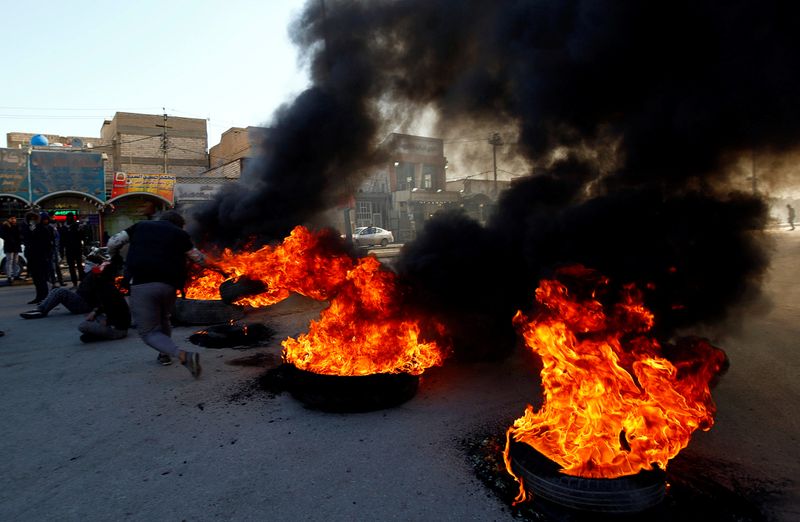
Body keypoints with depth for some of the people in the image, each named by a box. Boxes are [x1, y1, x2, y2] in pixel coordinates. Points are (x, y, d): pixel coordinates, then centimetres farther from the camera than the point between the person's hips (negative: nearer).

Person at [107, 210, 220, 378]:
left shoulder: (140, 226, 17)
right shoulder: (179, 234, 15)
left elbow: (113, 242, 13)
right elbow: (197, 257, 22)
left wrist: (114, 258, 34)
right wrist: (209, 265, 44)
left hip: (142, 284, -2)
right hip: (169, 285, 2)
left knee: (149, 332, 0)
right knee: (162, 319, 32)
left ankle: (182, 355, -21)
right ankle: (165, 354, 34)